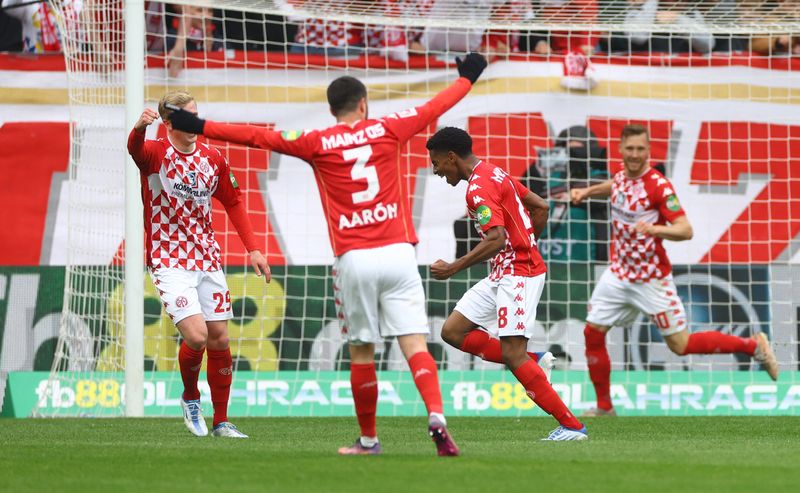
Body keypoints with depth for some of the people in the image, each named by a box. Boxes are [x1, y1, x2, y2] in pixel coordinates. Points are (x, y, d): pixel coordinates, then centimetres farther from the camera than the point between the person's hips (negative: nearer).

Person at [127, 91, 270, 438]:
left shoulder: (212, 158, 5)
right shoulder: (156, 153, -11)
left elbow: (233, 202, 16)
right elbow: (135, 149, -35)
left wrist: (253, 249, 8)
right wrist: (140, 128, -59)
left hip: (207, 259, 5)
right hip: (169, 262, -5)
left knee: (219, 340, 4)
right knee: (196, 335, -18)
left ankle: (221, 422, 18)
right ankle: (190, 397, 11)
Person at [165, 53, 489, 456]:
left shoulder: (318, 144, 3)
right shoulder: (386, 130, 7)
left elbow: (257, 136, 5)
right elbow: (435, 107, 20)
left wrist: (199, 127, 11)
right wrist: (467, 77, 37)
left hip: (353, 259, -1)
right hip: (397, 253, 1)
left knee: (361, 351, 9)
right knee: (414, 343, -5)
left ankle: (368, 440, 17)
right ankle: (436, 414, -26)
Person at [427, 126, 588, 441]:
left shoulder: (479, 188, -17)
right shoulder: (495, 174, 14)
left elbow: (496, 240, -27)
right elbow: (541, 207, 19)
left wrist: (453, 269, -23)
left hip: (518, 275, -10)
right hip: (503, 274, 10)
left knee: (513, 355, -13)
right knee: (453, 332, 7)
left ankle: (571, 426, -10)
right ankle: (529, 362, 7)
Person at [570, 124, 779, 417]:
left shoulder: (659, 186, -19)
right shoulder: (621, 176, 2)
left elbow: (685, 230, -25)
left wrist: (655, 229, -42)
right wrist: (587, 192, 15)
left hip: (651, 280, -6)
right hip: (618, 275, 6)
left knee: (681, 345, -2)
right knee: (593, 333, 1)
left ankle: (753, 345, 15)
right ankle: (604, 407, 14)